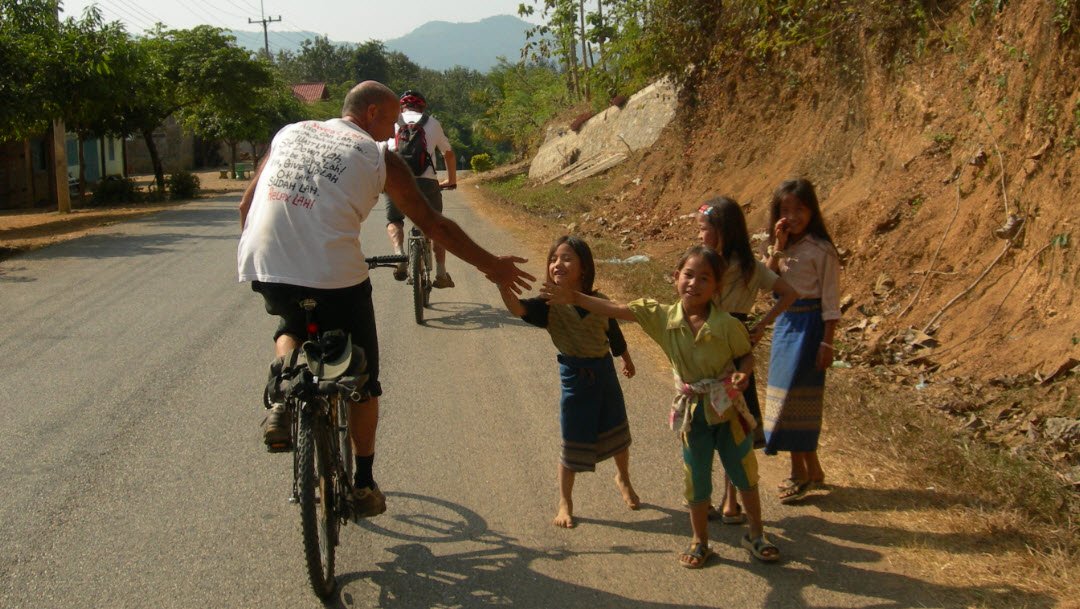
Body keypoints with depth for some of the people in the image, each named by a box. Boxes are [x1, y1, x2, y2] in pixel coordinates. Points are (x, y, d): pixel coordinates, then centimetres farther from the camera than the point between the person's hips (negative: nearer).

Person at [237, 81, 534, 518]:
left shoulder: (290, 133, 19)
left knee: (293, 325, 37)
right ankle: (363, 485, 23)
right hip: (334, 273, -4)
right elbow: (432, 224, 7)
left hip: (264, 267, 4)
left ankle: (282, 401, 11)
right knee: (362, 378, 17)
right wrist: (491, 265, 16)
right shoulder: (378, 156, 7)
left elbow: (247, 204, 20)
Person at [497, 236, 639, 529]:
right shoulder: (550, 306, -15)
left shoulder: (599, 302, -6)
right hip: (574, 377, -3)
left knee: (618, 433, 20)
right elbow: (518, 308, -35)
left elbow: (614, 334, 11)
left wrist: (627, 361, 27)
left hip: (604, 371, 3)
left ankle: (623, 479, 49)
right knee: (572, 445, 5)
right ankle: (564, 502, 25)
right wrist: (503, 284, -54)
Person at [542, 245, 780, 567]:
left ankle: (756, 534, 33)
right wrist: (574, 297, -17)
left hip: (728, 407, -1)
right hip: (693, 411, 2)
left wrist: (743, 374, -24)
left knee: (745, 473, 12)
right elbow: (615, 309, -13)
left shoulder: (727, 325, -18)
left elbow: (746, 355, -2)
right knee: (697, 480, 13)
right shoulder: (663, 317, -12)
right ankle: (700, 541, 31)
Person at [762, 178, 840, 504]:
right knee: (787, 396, 11)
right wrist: (778, 248, -14)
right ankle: (811, 470, 24)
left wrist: (827, 343, -16)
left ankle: (801, 473, 9)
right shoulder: (782, 246, 8)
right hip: (784, 322, 8)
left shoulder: (821, 250, -13)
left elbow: (830, 301, -13)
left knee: (794, 395, -5)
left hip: (809, 325, -8)